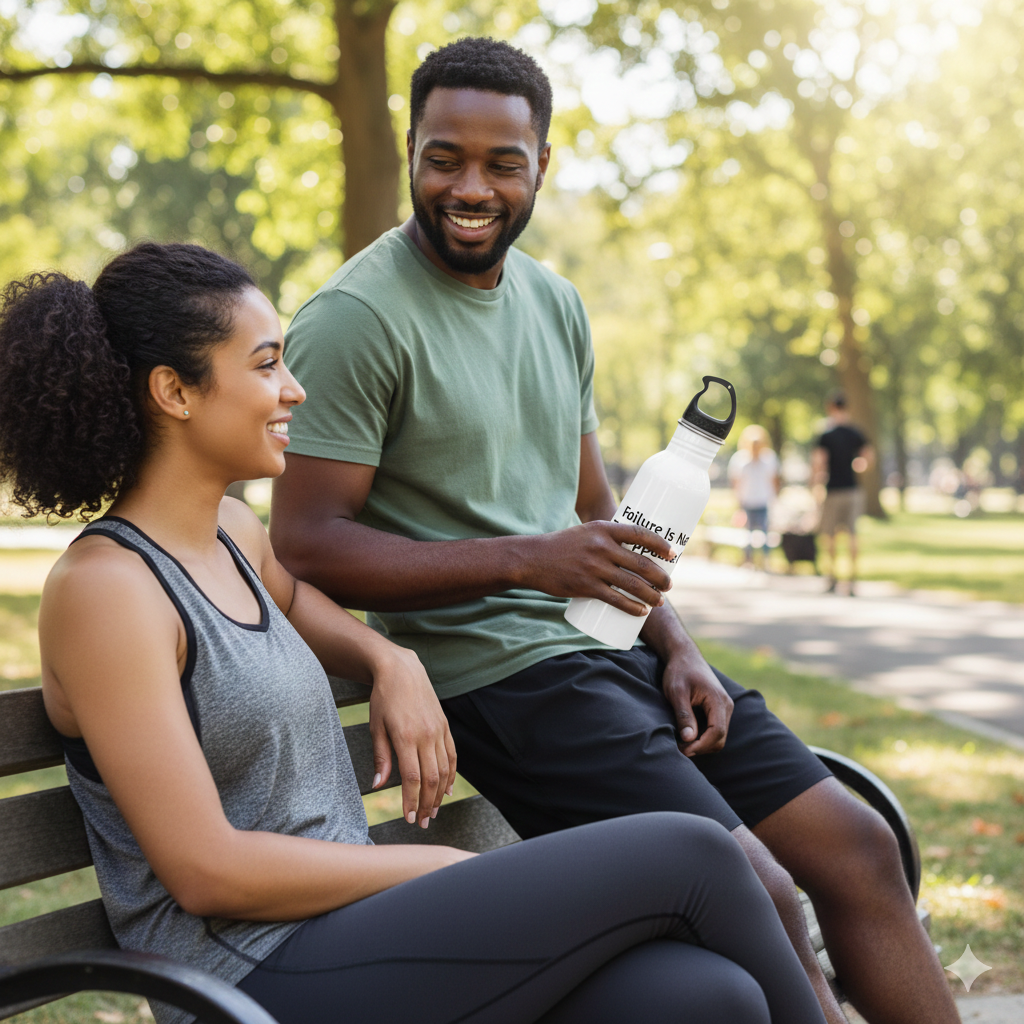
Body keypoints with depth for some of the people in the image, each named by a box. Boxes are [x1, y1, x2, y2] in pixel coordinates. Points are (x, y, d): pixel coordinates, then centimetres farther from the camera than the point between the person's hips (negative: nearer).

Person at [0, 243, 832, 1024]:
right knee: (688, 855, -13)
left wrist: (393, 663, 14)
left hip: (351, 932, 8)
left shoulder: (234, 535, 12)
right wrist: (453, 869, -10)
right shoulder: (103, 586, -12)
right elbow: (207, 871, -17)